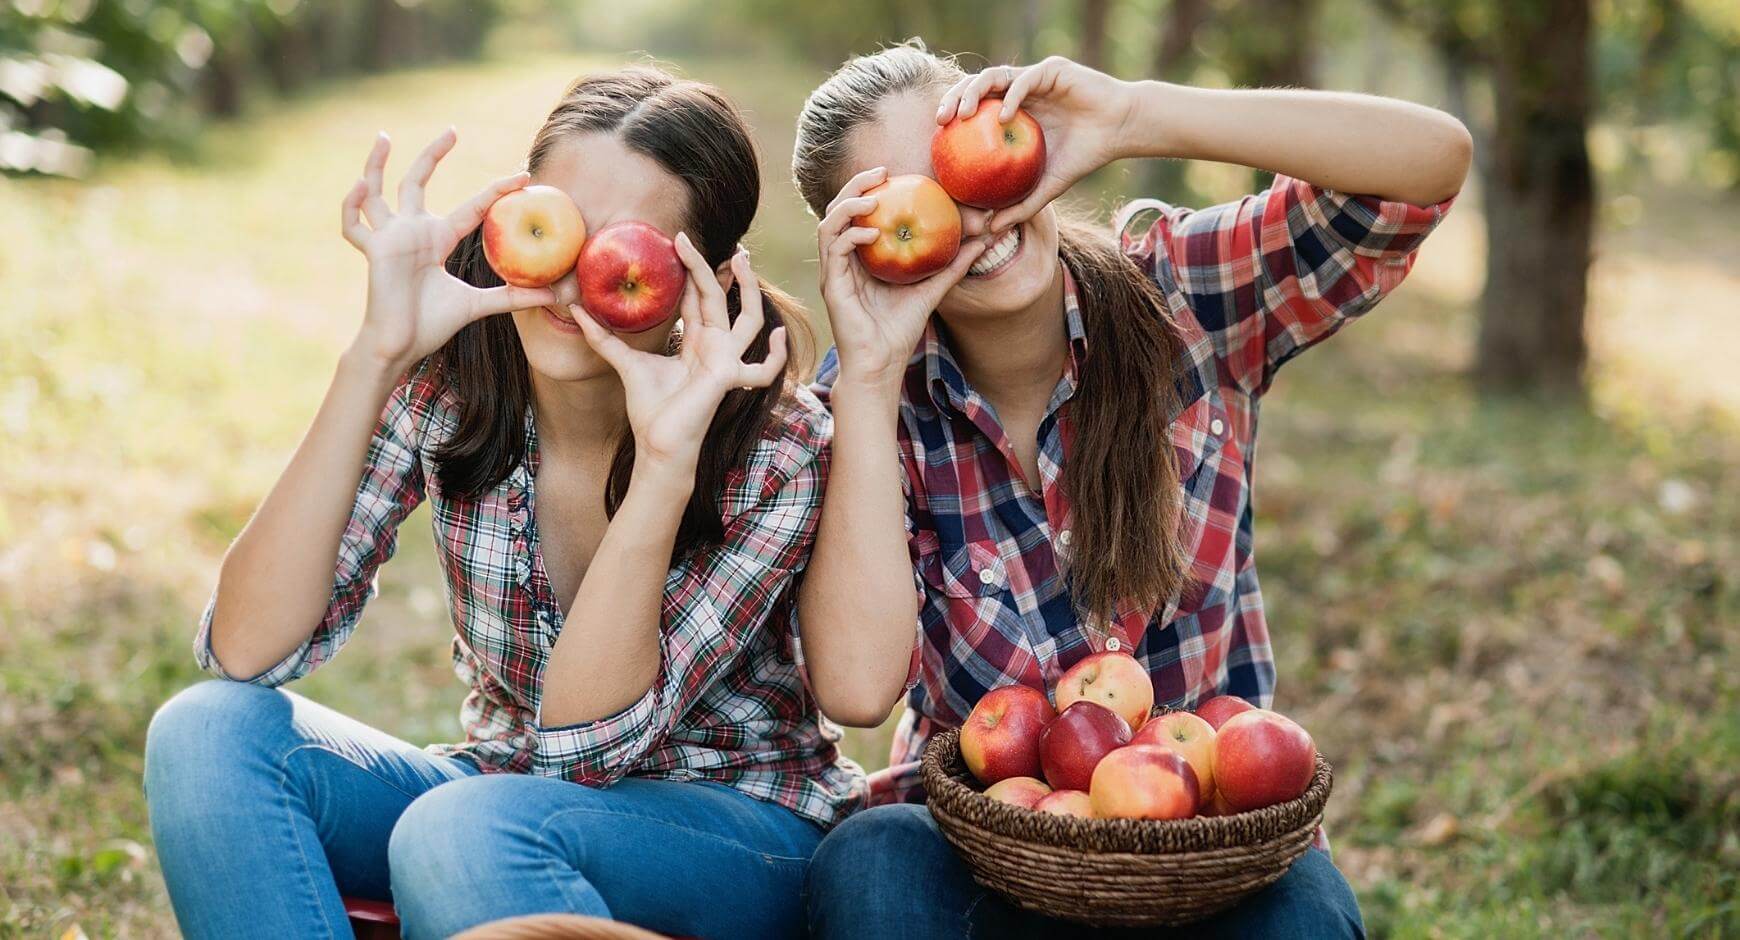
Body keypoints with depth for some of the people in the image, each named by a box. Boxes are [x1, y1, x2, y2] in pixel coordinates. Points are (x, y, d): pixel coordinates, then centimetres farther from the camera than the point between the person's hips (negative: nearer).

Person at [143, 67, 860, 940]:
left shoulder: (779, 449, -20)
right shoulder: (447, 381, -13)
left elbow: (583, 738, -25)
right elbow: (245, 651, -23)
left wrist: (665, 460, -36)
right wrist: (374, 357, -31)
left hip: (740, 828, -4)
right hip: (512, 794, 4)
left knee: (463, 831, -35)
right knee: (212, 736, -22)